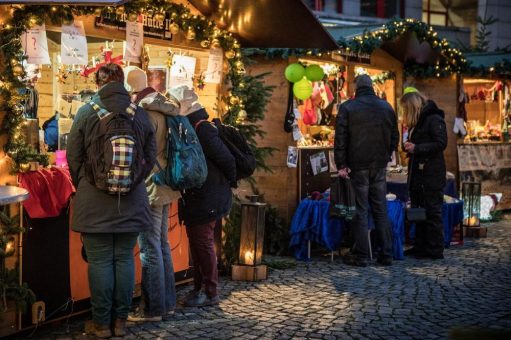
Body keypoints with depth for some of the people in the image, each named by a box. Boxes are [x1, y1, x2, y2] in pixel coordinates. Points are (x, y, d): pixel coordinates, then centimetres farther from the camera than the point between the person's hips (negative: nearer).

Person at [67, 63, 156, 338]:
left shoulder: (87, 112, -7)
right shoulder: (140, 114, 0)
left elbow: (74, 156, -1)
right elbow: (150, 157, 6)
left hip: (94, 201, -2)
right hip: (131, 201, 3)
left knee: (100, 261, 3)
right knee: (124, 259, 10)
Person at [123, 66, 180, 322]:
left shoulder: (145, 113, -16)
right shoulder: (160, 107, 12)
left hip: (149, 188, -10)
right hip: (163, 186, 10)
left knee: (150, 249, -3)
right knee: (162, 245, 15)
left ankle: (152, 309, 4)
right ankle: (167, 302, 23)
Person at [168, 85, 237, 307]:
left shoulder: (202, 129, -18)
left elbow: (226, 159, -19)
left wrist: (229, 182, -5)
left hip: (207, 200, -10)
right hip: (195, 198, 10)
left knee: (203, 243, -4)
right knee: (196, 243, 15)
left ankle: (211, 294, 5)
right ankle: (199, 288, 25)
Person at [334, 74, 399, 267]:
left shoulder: (347, 108, -5)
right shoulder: (387, 107, 9)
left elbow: (340, 139, -8)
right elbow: (394, 137, 13)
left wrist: (341, 165, -5)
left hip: (358, 166, -3)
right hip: (380, 167, 4)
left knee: (360, 211, 0)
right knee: (381, 210, 9)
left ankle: (360, 256, 1)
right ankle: (386, 255, 10)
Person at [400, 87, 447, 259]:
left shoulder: (434, 119, -11)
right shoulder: (416, 122, 18)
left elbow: (441, 143, -19)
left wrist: (416, 148, -19)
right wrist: (409, 146, 5)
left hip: (431, 175, -10)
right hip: (418, 174, 10)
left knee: (432, 212, -4)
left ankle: (435, 250, 2)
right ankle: (421, 246, 21)